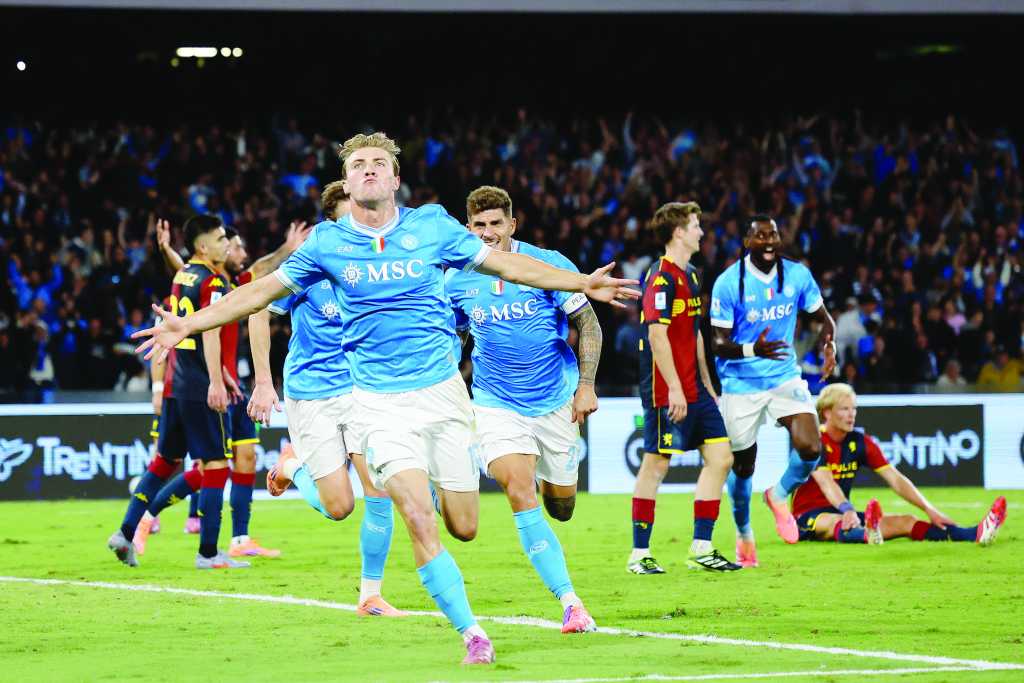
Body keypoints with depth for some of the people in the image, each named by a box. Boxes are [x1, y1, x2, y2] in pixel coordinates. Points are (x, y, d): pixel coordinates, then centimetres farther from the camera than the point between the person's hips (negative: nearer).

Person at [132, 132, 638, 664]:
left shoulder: (431, 226, 0)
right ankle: (471, 632, -8)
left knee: (463, 527, 3)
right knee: (420, 522, -17)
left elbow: (506, 263, 6)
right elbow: (262, 291, 5)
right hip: (380, 401, -1)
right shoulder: (327, 242, 0)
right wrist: (188, 324, -2)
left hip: (442, 390, 1)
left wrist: (583, 283, 1)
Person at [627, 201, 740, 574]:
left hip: (694, 390, 9)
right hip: (668, 391, -9)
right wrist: (674, 389, -23)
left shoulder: (689, 275, 16)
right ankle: (639, 554, 4)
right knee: (655, 465, -3)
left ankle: (701, 549, 10)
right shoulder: (661, 277, -14)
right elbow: (657, 335, -20)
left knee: (720, 458, 5)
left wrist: (706, 384, 24)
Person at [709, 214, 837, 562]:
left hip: (785, 376, 3)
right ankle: (743, 532, 35)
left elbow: (822, 318, 10)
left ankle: (779, 495, 16)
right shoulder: (728, 283, -14)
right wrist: (753, 349, -34)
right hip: (741, 384, -2)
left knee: (810, 449, -16)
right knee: (742, 466, 7)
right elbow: (719, 344, -14)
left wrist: (828, 345, -12)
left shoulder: (797, 275, -3)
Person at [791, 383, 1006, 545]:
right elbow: (826, 483, -30)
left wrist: (930, 509, -10)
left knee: (905, 522, -14)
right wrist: (847, 510, -49)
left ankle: (974, 534, -34)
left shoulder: (860, 441, 6)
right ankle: (867, 534, -81)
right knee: (837, 522, -43)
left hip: (842, 514, 7)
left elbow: (895, 479, 2)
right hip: (809, 517, -7)